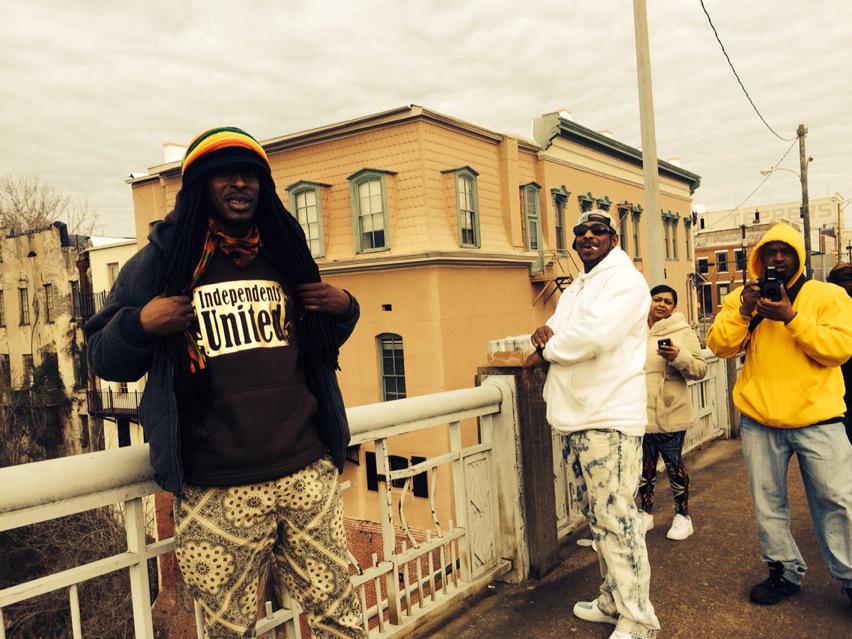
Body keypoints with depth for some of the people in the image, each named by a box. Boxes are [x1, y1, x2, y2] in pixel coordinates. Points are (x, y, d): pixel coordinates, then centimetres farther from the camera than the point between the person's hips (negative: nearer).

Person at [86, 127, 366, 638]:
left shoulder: (284, 254, 12)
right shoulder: (161, 261, 1)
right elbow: (105, 361, 6)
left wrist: (344, 309, 3)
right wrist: (139, 325, -14)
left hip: (309, 474, 3)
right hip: (216, 494, -3)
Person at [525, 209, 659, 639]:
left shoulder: (625, 280, -7)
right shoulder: (576, 288, 22)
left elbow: (594, 334, -23)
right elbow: (555, 332, 18)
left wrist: (545, 350, -8)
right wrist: (543, 334, -7)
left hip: (609, 418, -9)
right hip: (577, 418, 9)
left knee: (615, 517, -6)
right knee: (596, 515, 17)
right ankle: (612, 602, 31)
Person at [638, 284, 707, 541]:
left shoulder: (682, 332, -4)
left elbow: (700, 369, -11)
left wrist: (678, 356, -27)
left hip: (669, 414, -4)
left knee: (674, 464, 6)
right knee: (644, 466, 14)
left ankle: (683, 515, 23)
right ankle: (646, 512, 30)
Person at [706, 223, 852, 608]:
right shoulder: (743, 298, 7)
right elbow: (719, 346, -3)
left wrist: (791, 318, -19)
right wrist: (744, 310, -16)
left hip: (817, 420, -2)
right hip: (759, 421, 2)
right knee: (768, 504, 11)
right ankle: (785, 571, 27)